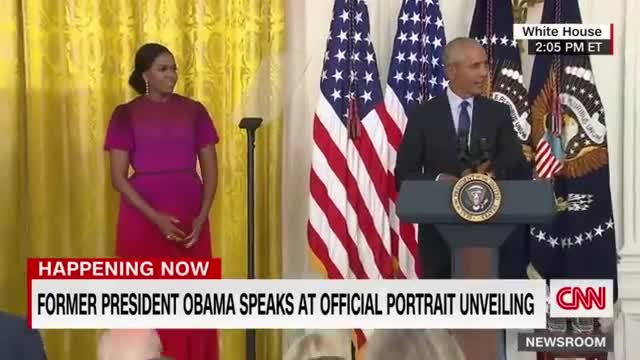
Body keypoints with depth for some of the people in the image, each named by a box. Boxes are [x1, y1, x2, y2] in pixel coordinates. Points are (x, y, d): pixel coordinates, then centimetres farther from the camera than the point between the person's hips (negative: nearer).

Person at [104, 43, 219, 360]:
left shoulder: (194, 111, 6)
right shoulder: (126, 114, 0)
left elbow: (210, 169, 6)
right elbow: (118, 177, -5)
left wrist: (202, 217, -7)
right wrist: (154, 217, -15)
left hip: (190, 217, 2)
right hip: (143, 217, -2)